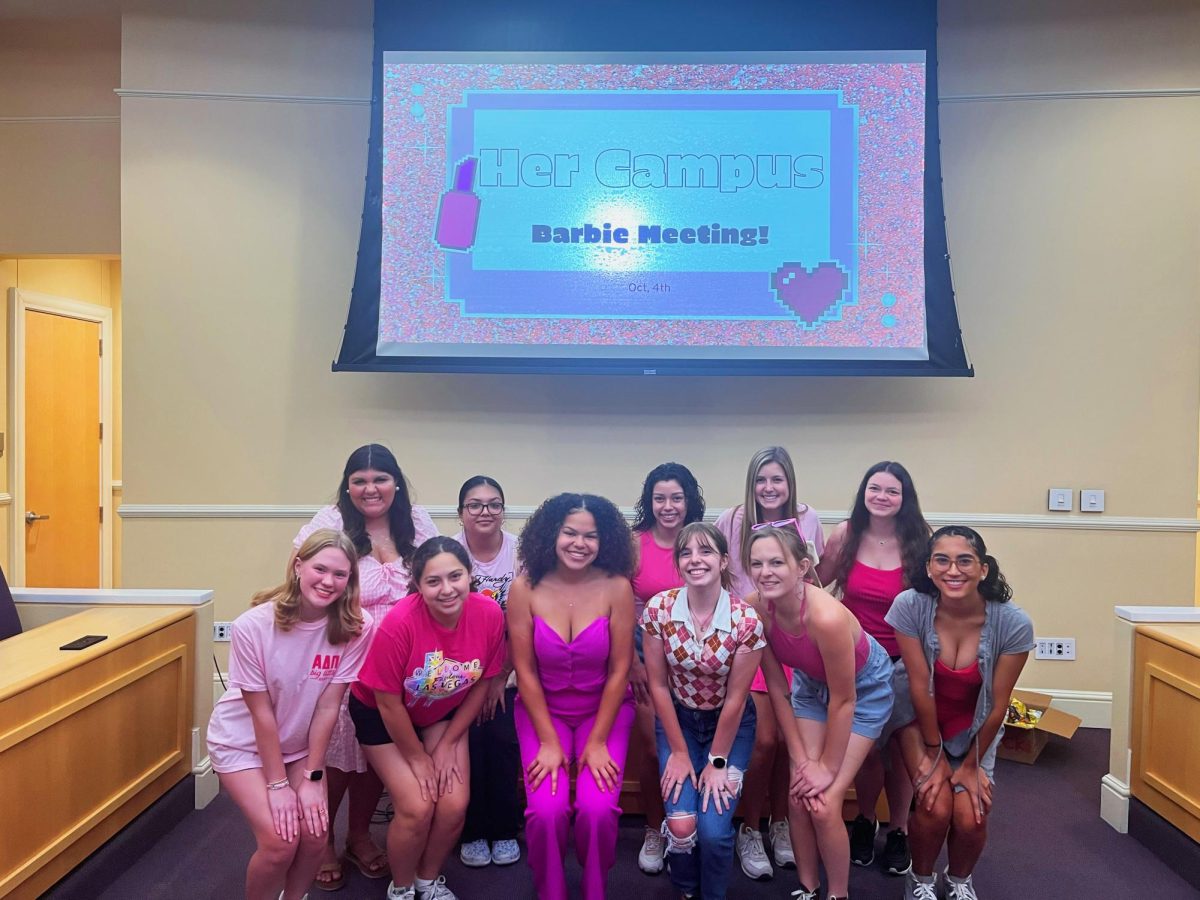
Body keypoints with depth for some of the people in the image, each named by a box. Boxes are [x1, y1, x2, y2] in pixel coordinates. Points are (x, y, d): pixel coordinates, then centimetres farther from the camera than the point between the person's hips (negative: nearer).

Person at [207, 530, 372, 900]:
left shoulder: (355, 628, -22)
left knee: (314, 833, -9)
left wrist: (312, 778, -12)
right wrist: (278, 784, -15)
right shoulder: (253, 626, -28)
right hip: (243, 742, -2)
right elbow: (261, 712, -20)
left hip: (299, 744, 3)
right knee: (280, 840, -15)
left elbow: (327, 707, -15)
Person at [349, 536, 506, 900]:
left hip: (444, 712, 3)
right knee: (417, 807, -11)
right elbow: (389, 703, -22)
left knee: (455, 805, -6)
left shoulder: (489, 614, -25)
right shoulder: (399, 623, -35)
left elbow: (482, 683, -8)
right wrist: (418, 758, -10)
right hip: (380, 712, -3)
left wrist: (448, 744, -3)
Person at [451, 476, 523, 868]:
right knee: (470, 743, -7)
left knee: (502, 741, -6)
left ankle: (504, 831, 16)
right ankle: (472, 832, 15)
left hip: (506, 671, 0)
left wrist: (500, 677, -6)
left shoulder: (519, 552, -8)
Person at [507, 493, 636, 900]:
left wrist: (597, 742, -9)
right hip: (543, 710, 1)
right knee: (546, 810, -19)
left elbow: (619, 671, -9)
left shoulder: (617, 588, -15)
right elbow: (525, 671, -7)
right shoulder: (525, 589, -13)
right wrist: (548, 741, -9)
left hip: (605, 710, 0)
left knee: (597, 809, -19)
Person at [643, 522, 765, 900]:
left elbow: (735, 697, -14)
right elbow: (658, 685, -10)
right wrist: (679, 752, -7)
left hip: (729, 724, -1)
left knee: (714, 829, -12)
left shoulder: (746, 620, -22)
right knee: (681, 824, -13)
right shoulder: (658, 609, -18)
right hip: (678, 719, 1)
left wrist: (717, 761, -8)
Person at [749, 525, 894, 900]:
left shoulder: (826, 616, -39)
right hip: (812, 682, 4)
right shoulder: (756, 608, -24)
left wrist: (829, 768, -13)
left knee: (824, 804, -8)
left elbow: (843, 701, -25)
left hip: (864, 686, -4)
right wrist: (800, 758, -9)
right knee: (799, 795, 0)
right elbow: (777, 688, -11)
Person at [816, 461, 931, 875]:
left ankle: (898, 831, 33)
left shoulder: (919, 540, -11)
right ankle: (865, 820, 37)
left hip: (902, 662, -1)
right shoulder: (846, 534, -7)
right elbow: (816, 583, 6)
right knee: (865, 750, 9)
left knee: (899, 750, 10)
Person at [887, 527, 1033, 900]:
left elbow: (998, 705, -12)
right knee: (935, 807, -16)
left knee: (970, 817, -10)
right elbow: (920, 687, -17)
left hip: (976, 729, 1)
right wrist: (934, 754, -8)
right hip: (922, 721, -1)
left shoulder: (1013, 623, -24)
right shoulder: (910, 607, -27)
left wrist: (971, 764, -3)